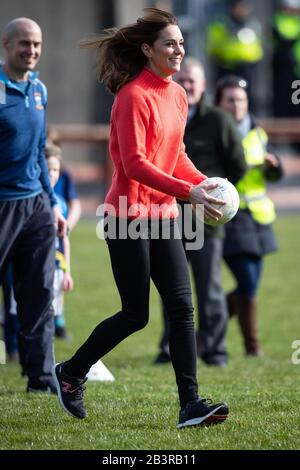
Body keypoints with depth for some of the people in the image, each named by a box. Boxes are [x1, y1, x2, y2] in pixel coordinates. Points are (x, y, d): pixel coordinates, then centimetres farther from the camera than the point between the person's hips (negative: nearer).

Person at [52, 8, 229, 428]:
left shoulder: (178, 95, 10)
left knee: (181, 306, -3)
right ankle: (71, 373, 21)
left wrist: (204, 182, 1)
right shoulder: (133, 96, -16)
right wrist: (187, 190, -26)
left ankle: (190, 404, -4)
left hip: (163, 216, 8)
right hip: (128, 217, -8)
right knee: (136, 315, -1)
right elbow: (134, 164, -21)